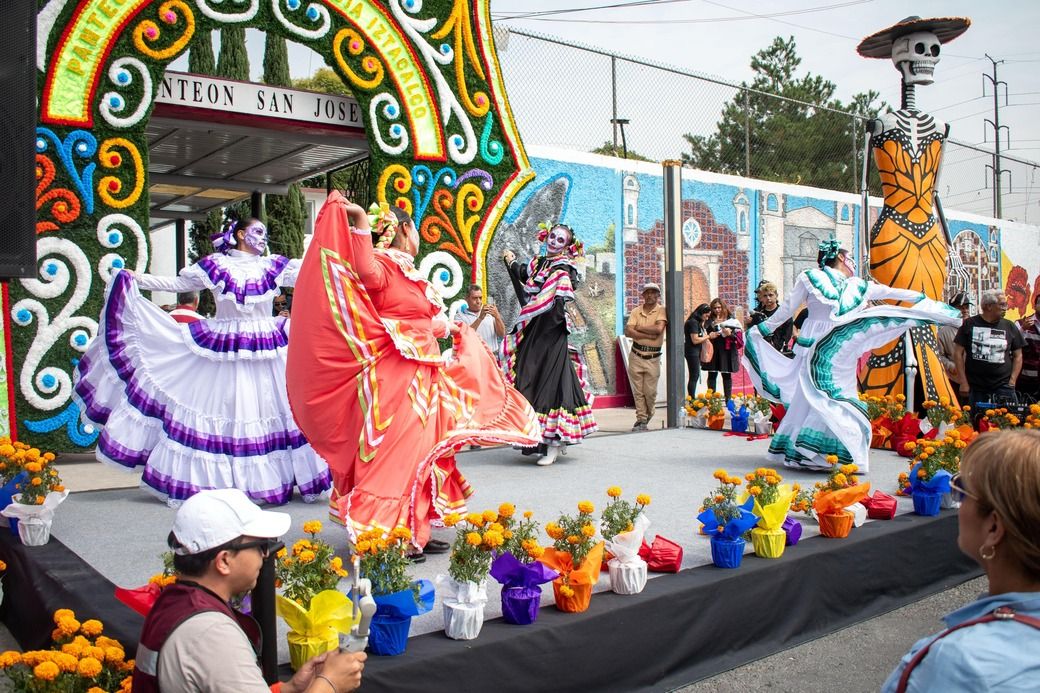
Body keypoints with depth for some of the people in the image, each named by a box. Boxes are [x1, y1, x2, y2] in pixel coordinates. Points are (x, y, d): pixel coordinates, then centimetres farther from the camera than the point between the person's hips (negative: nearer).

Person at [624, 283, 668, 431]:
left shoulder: (662, 310, -1)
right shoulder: (636, 311, 7)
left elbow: (658, 329, -18)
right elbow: (628, 332, -6)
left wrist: (639, 327, -7)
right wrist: (648, 335, -14)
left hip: (653, 358, -2)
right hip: (636, 356, 2)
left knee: (650, 392, 1)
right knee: (638, 391, 4)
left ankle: (648, 416, 26)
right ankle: (641, 420, 13)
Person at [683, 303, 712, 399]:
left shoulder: (698, 322, 16)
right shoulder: (693, 322, -14)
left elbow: (701, 336, 14)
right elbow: (695, 340, -19)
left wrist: (702, 324, 3)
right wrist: (709, 336, -11)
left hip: (696, 352, 10)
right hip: (692, 352, -10)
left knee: (694, 376, 9)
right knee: (694, 377, -9)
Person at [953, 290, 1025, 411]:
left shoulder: (1009, 326, 7)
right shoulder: (969, 324, 1)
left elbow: (1018, 356, 11)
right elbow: (958, 352, 2)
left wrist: (1012, 381, 0)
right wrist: (964, 382, -3)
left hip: (1003, 387, 1)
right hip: (976, 387, -1)